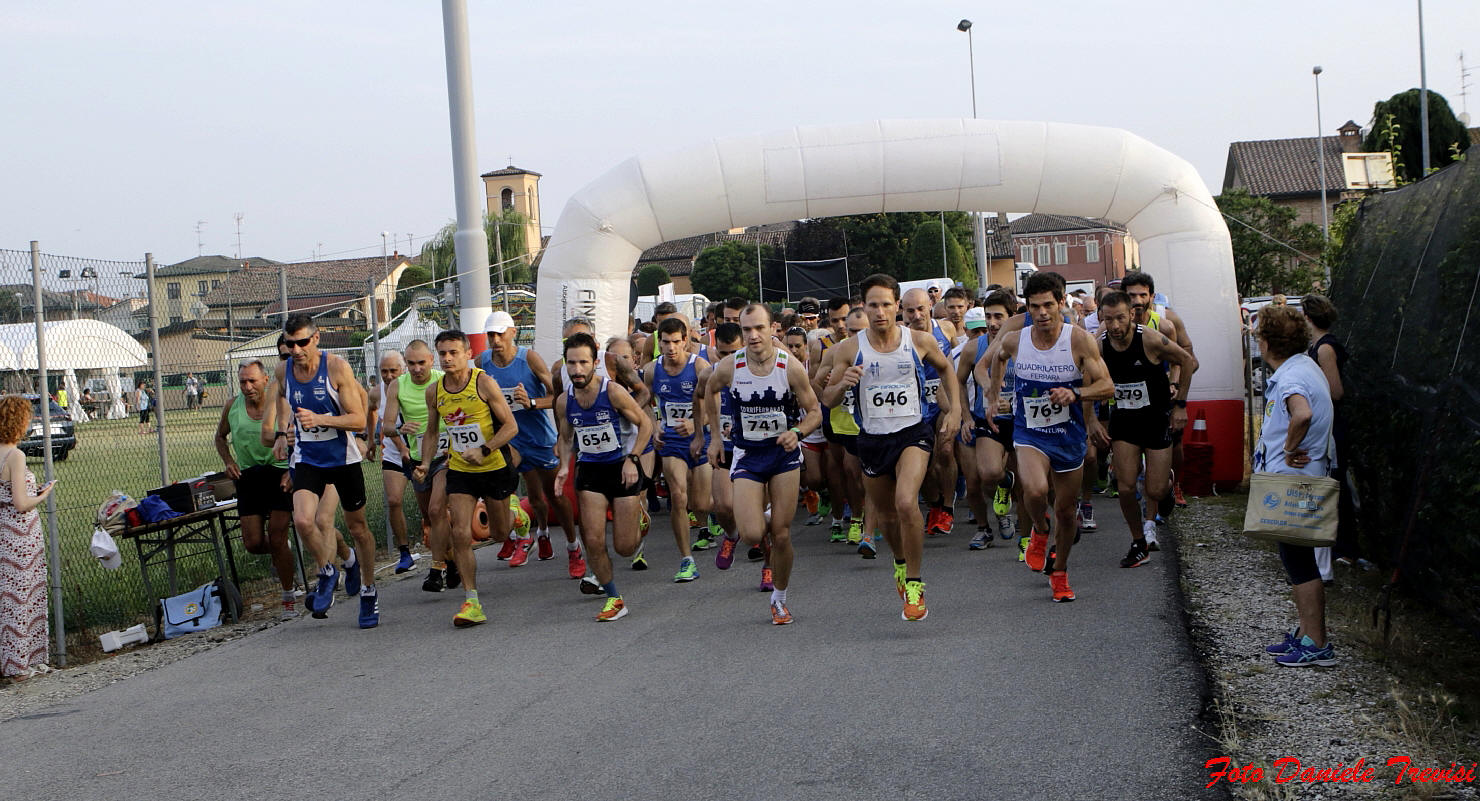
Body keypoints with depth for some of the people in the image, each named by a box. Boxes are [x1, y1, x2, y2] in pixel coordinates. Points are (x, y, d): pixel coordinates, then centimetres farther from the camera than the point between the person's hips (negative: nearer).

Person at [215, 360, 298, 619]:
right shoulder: (232, 407, 0)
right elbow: (220, 437, 18)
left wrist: (291, 473, -17)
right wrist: (228, 461, 1)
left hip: (279, 474, -3)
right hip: (248, 477, 3)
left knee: (277, 538, -8)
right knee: (253, 543, -2)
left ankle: (289, 599, 8)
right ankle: (278, 554, 36)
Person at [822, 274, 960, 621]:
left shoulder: (920, 341, -5)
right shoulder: (850, 349, -6)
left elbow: (946, 371, 15)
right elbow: (827, 399, 0)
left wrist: (954, 410, 6)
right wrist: (843, 384, -21)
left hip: (913, 432, -2)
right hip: (872, 439, 2)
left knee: (906, 502, -25)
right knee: (886, 514, 17)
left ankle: (914, 583, -10)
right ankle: (901, 561, 49)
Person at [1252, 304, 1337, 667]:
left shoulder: (1290, 378, -21)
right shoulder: (1305, 367, 13)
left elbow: (1302, 415, -42)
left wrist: (1289, 449, -25)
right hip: (1298, 479, 11)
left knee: (1300, 562, -4)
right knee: (1296, 559, 17)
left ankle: (1316, 644, 2)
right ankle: (1305, 632, 26)